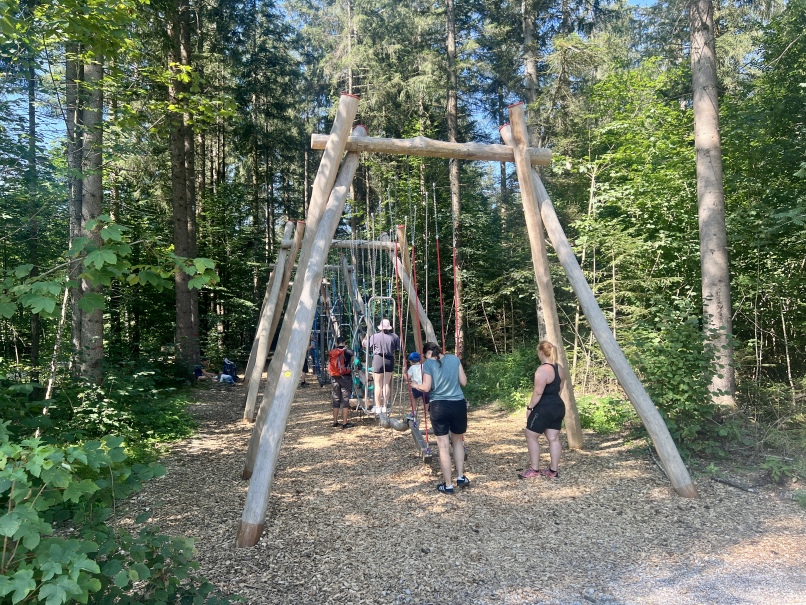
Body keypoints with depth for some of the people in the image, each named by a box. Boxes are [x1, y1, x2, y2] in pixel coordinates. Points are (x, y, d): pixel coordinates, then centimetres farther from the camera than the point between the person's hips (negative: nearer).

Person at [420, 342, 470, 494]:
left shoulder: (428, 364, -2)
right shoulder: (454, 359, 6)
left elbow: (426, 388, -6)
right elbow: (463, 382, 7)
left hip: (439, 406, -3)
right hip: (458, 404, 3)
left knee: (443, 446, 5)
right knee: (458, 440, 23)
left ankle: (448, 485, 11)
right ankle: (461, 477, 24)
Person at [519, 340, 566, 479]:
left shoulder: (542, 370, -20)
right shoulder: (559, 368, 8)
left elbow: (538, 392, -22)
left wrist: (530, 407, -13)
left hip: (544, 408, -9)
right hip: (558, 406, 9)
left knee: (531, 436, 4)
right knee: (553, 438, 11)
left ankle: (534, 470, 8)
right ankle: (553, 470, 15)